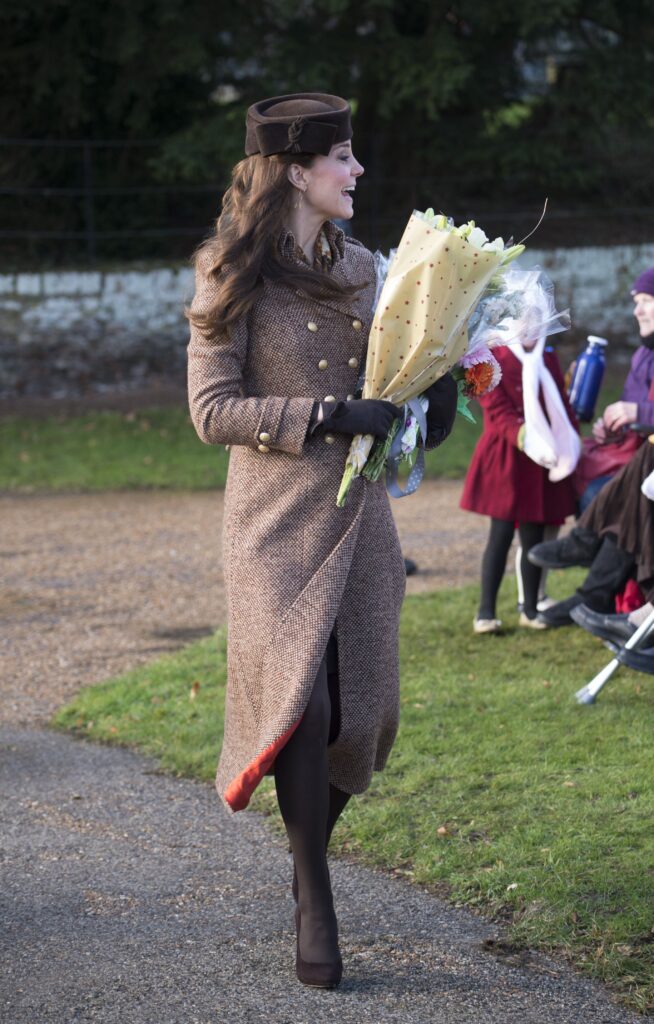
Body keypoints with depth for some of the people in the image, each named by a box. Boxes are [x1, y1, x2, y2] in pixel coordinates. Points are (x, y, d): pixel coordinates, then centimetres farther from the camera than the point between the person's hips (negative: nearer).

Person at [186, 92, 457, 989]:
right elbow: (211, 409, -11)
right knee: (300, 700, -14)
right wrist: (328, 416, -19)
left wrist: (431, 394, 2)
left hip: (359, 514, 6)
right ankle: (315, 910, -2)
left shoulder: (359, 266, 13)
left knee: (359, 712, 3)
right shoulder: (234, 276, -6)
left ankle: (310, 861, 28)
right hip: (278, 520, -5)